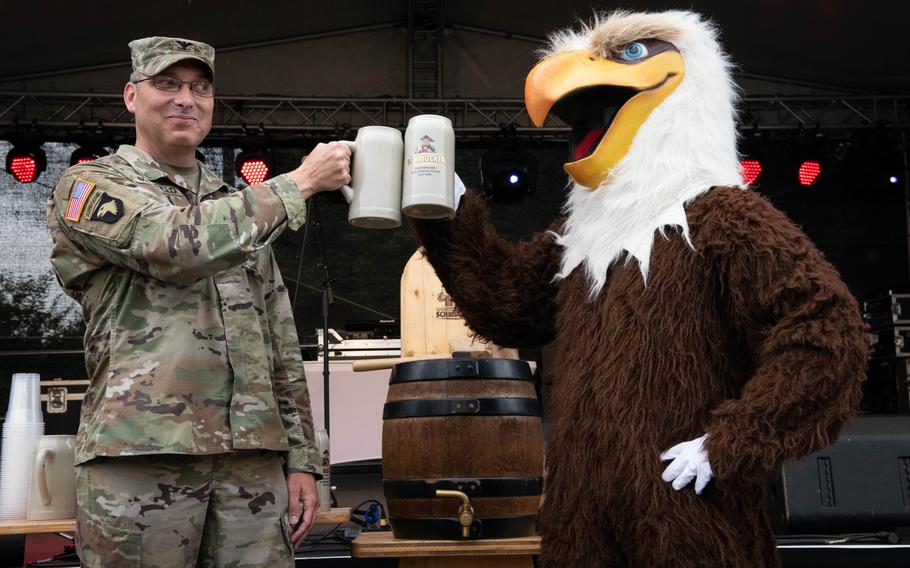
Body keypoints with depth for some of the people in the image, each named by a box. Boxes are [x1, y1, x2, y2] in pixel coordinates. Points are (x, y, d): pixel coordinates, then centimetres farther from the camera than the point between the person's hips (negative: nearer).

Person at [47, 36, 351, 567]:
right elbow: (178, 244, -16)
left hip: (255, 459, 5)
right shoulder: (88, 186, 5)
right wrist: (300, 182, -8)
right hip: (141, 455, -4)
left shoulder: (241, 211, 20)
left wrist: (302, 459, 10)